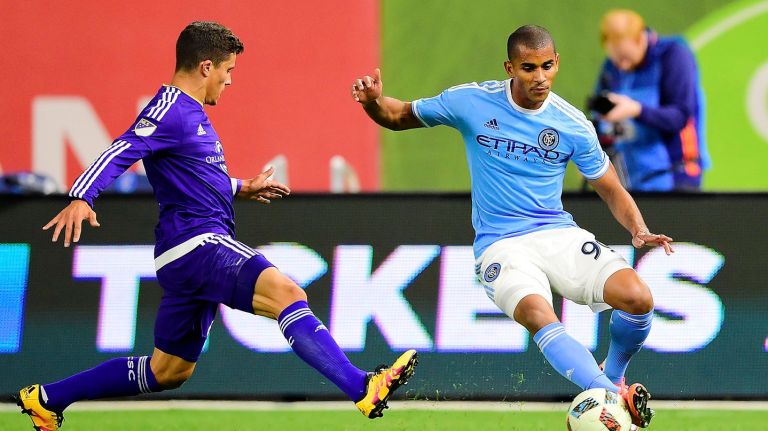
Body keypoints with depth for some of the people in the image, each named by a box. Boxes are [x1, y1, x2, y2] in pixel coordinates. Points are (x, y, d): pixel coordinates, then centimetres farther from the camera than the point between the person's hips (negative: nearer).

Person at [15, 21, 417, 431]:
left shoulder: (189, 113, 22)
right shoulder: (169, 111, -10)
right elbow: (120, 153, -24)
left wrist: (240, 188, 38)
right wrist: (81, 198, -39)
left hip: (193, 256, 11)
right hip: (196, 244, -11)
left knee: (168, 372, 17)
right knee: (286, 293, -29)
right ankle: (363, 389, -45)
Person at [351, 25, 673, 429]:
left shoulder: (572, 124, 1)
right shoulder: (471, 102, -3)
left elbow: (612, 191, 10)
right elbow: (400, 117, 10)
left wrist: (639, 230, -10)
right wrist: (374, 101, -13)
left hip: (559, 234, 3)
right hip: (500, 245, -2)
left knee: (637, 298, -21)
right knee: (539, 317, -36)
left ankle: (612, 378, 10)